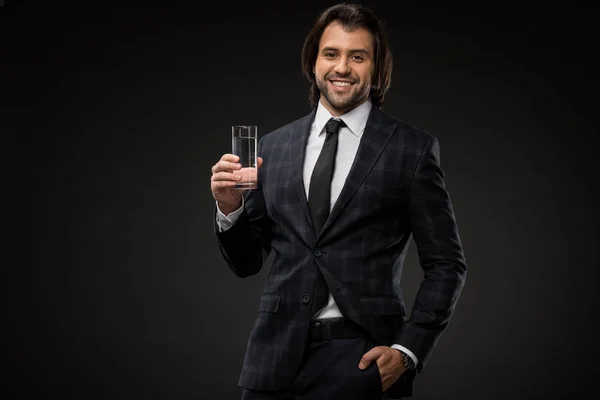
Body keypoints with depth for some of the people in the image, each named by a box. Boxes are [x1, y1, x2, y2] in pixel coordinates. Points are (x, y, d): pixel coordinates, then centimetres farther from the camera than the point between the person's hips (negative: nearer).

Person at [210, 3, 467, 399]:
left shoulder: (412, 149, -1)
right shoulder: (273, 147, 10)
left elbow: (446, 264, 0)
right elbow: (247, 262, 13)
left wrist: (407, 350, -9)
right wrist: (230, 208, -5)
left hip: (361, 357, -3)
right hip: (277, 357, 4)